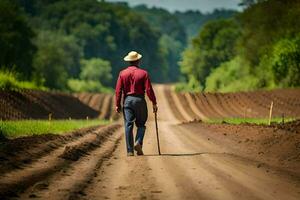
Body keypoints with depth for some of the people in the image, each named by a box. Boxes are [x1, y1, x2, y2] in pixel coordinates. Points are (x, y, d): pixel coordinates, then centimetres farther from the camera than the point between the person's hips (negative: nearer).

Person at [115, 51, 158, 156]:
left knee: (128, 125, 1)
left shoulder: (122, 73, 3)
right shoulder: (143, 73, -2)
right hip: (139, 100, -2)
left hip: (127, 100, 2)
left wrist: (117, 104, 4)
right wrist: (154, 103, -1)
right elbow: (149, 89, -7)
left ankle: (130, 150, -2)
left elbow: (118, 90, 0)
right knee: (141, 124, 12)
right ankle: (138, 143, -10)